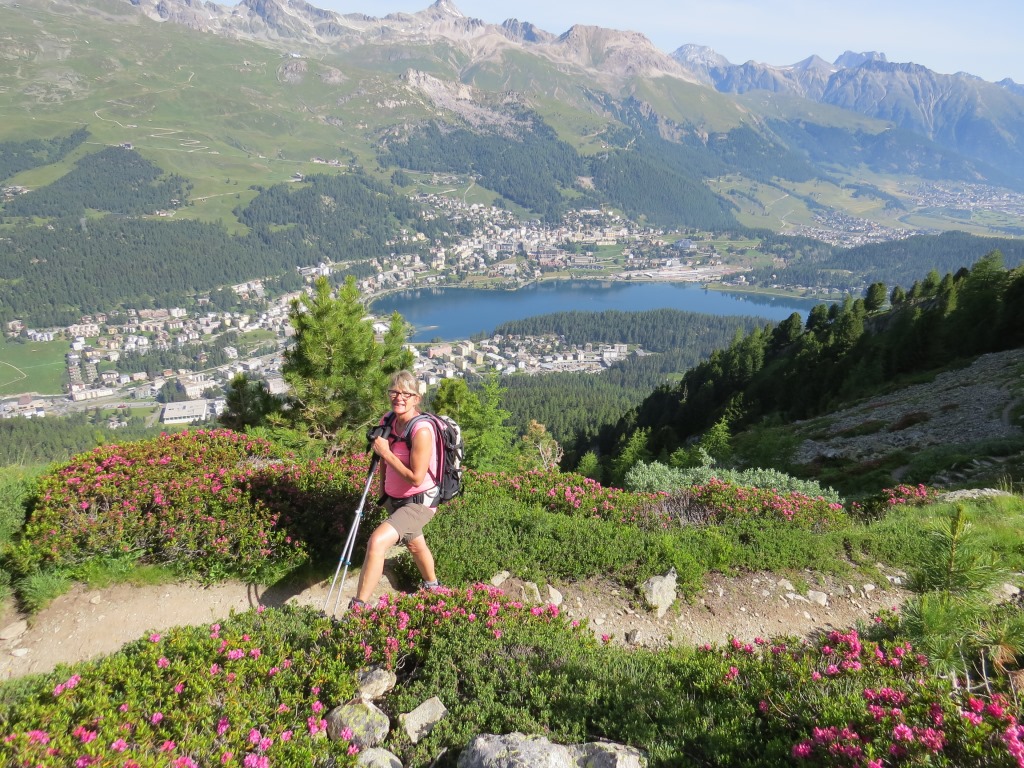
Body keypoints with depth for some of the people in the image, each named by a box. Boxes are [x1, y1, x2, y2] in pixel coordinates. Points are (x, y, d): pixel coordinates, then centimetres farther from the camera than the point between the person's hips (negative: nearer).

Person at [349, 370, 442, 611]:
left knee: (377, 541, -26)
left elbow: (416, 478, -27)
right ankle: (432, 586, 55)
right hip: (395, 499, 8)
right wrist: (383, 491, 16)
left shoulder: (421, 430, -26)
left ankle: (358, 607, -18)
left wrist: (385, 452, -25)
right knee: (414, 544, 28)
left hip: (419, 502, -8)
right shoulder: (390, 422, -4)